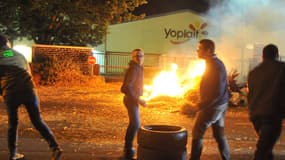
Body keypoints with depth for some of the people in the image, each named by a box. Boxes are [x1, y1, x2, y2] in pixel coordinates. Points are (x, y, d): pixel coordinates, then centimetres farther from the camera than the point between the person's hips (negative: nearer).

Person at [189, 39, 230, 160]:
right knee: (219, 135, 15)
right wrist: (203, 103, 19)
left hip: (213, 106, -9)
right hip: (220, 105, 9)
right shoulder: (217, 63, 10)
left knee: (197, 133, 1)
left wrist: (201, 105, -21)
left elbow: (217, 92, -26)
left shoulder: (214, 66, -20)